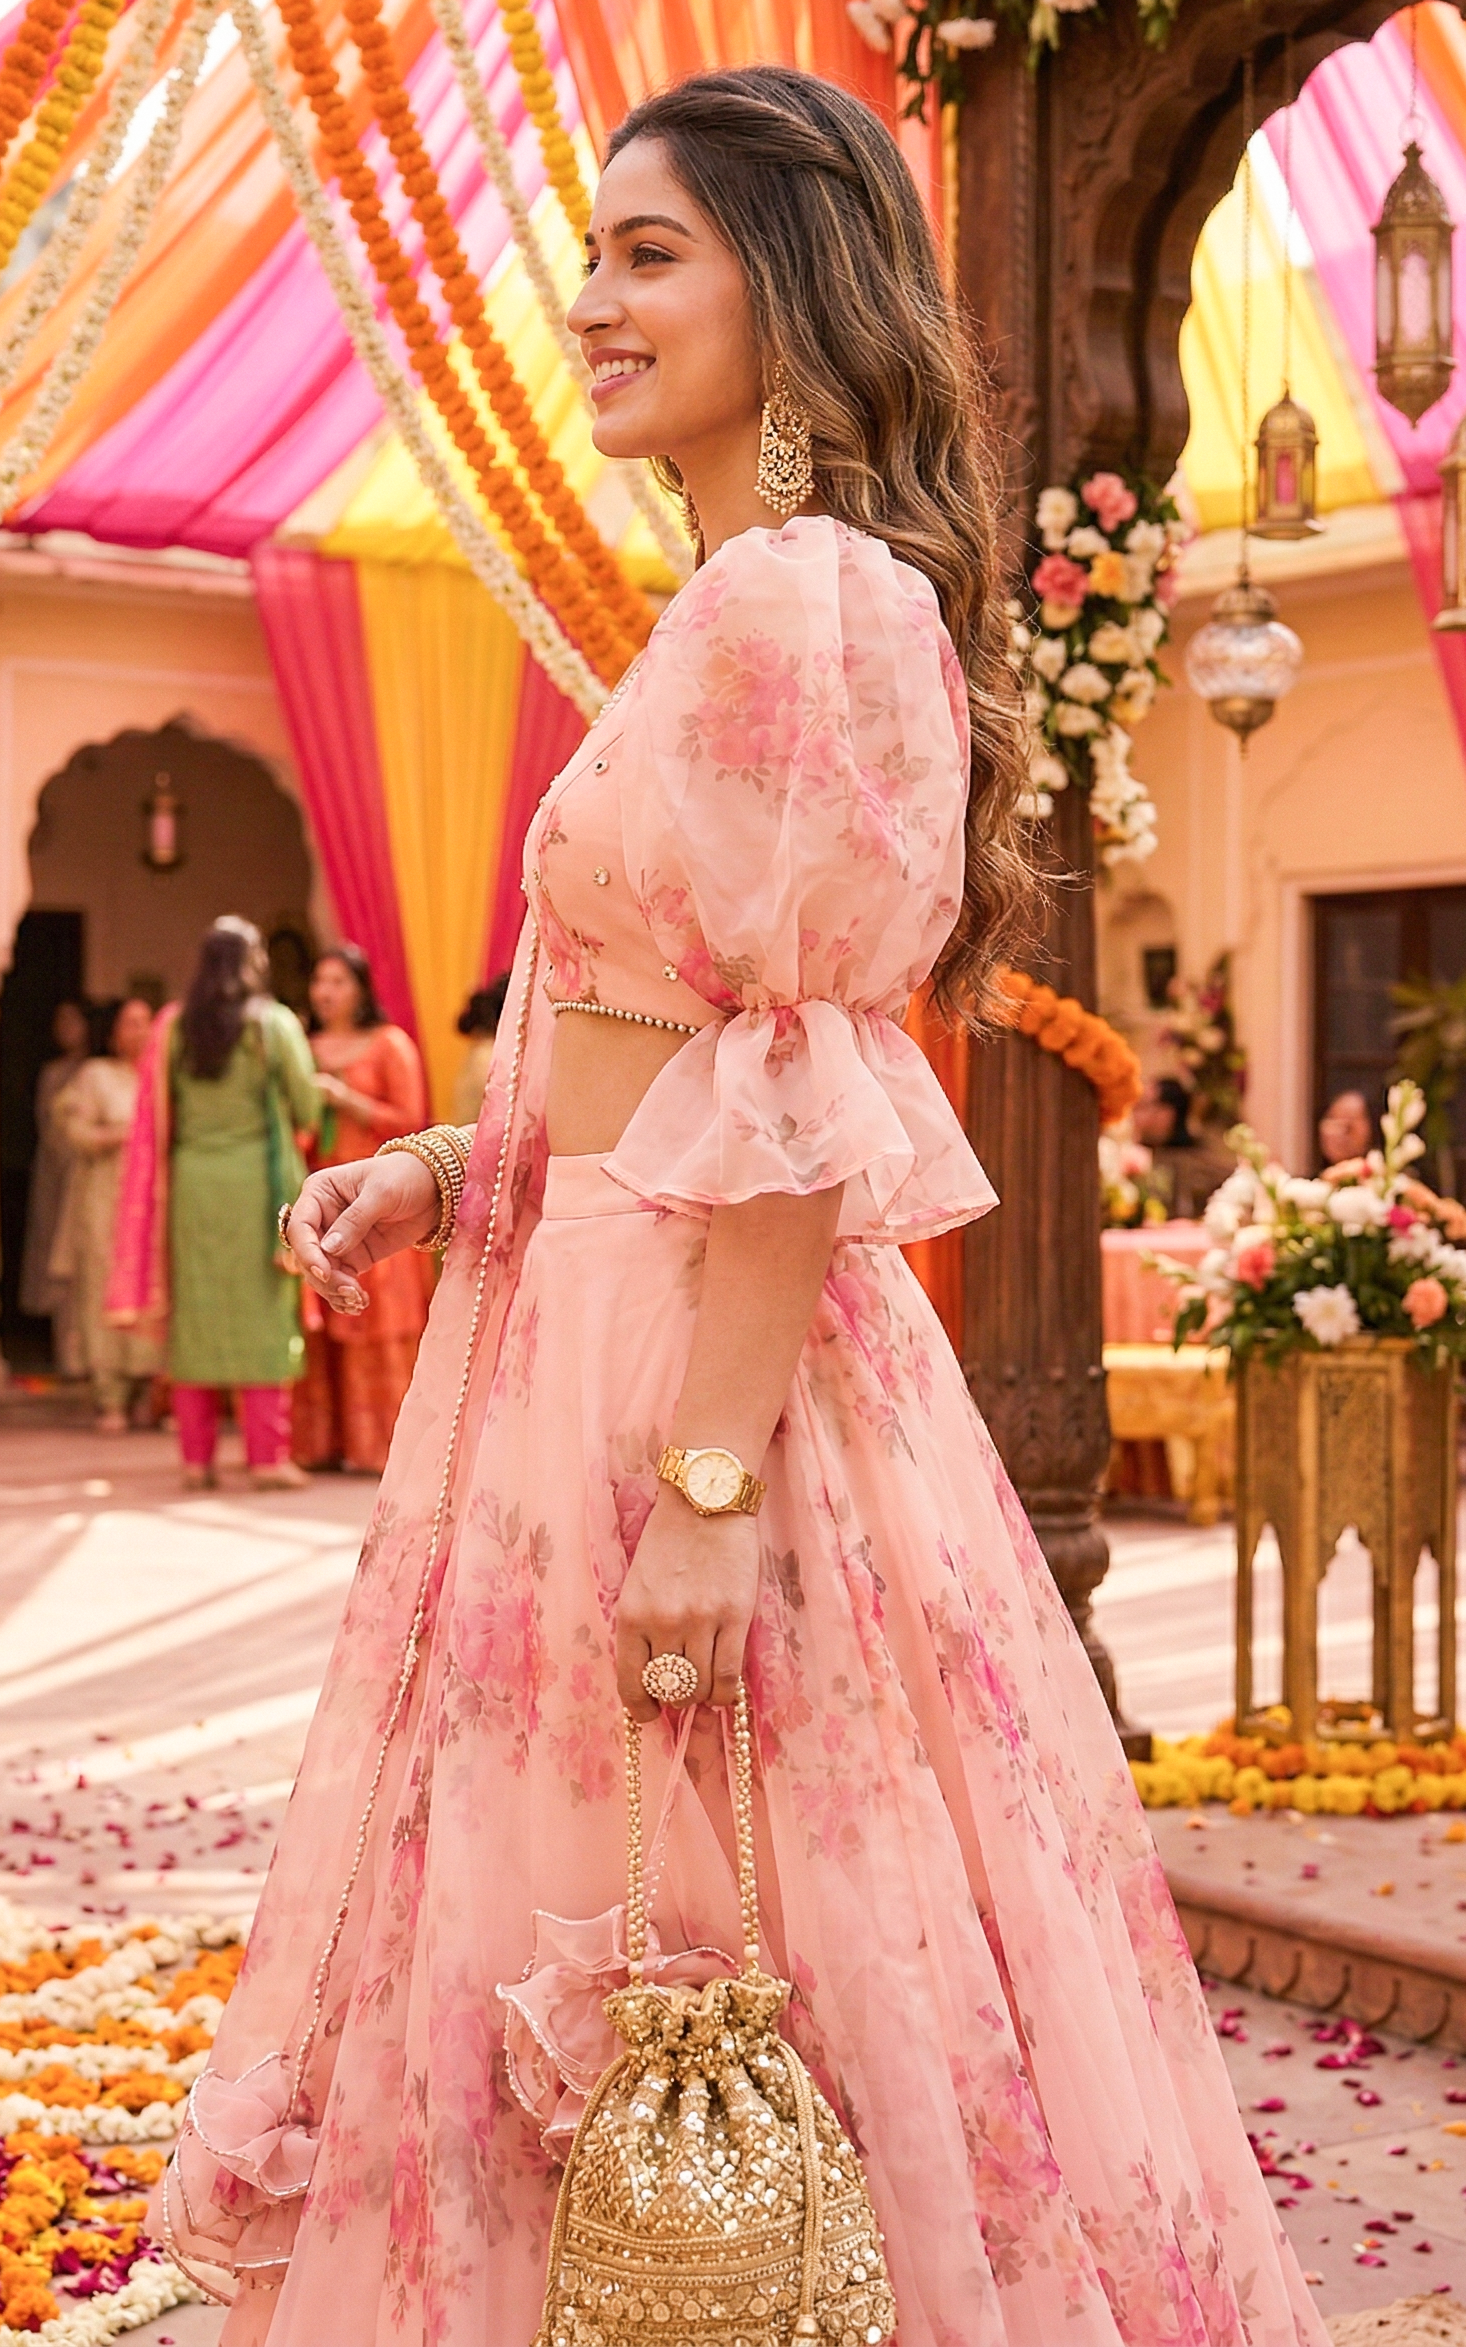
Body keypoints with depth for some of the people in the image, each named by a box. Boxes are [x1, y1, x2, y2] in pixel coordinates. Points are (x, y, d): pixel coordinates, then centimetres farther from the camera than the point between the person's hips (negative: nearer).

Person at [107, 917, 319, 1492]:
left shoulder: (172, 1026, 3)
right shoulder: (275, 1024, -6)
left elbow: (155, 1123, 6)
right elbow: (308, 1109, -3)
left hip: (190, 1181, 3)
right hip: (258, 1180, -3)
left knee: (195, 1317, 8)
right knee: (262, 1315, 2)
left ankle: (196, 1459, 9)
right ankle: (268, 1457, 1)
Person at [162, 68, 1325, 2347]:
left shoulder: (796, 601, -14)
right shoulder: (753, 601, 16)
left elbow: (798, 1087, -19)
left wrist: (711, 1476, -21)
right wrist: (450, 1167, 9)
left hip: (702, 1347, -10)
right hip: (592, 1311, 10)